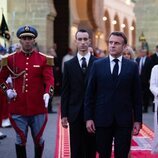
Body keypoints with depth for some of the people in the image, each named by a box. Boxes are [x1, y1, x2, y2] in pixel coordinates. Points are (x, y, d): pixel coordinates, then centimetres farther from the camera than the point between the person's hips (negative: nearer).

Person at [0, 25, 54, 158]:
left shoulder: (44, 60, 0)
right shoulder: (11, 59, 3)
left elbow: (49, 79, -11)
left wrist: (47, 93, -29)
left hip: (38, 108, 0)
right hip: (18, 108, 0)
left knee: (38, 139, 13)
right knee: (21, 140, 7)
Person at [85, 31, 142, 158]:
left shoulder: (132, 66, 3)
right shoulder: (97, 65, 3)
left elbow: (136, 95, 4)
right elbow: (90, 94, 3)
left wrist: (138, 120, 0)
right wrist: (89, 117, -2)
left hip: (124, 120, 0)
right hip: (102, 119, 0)